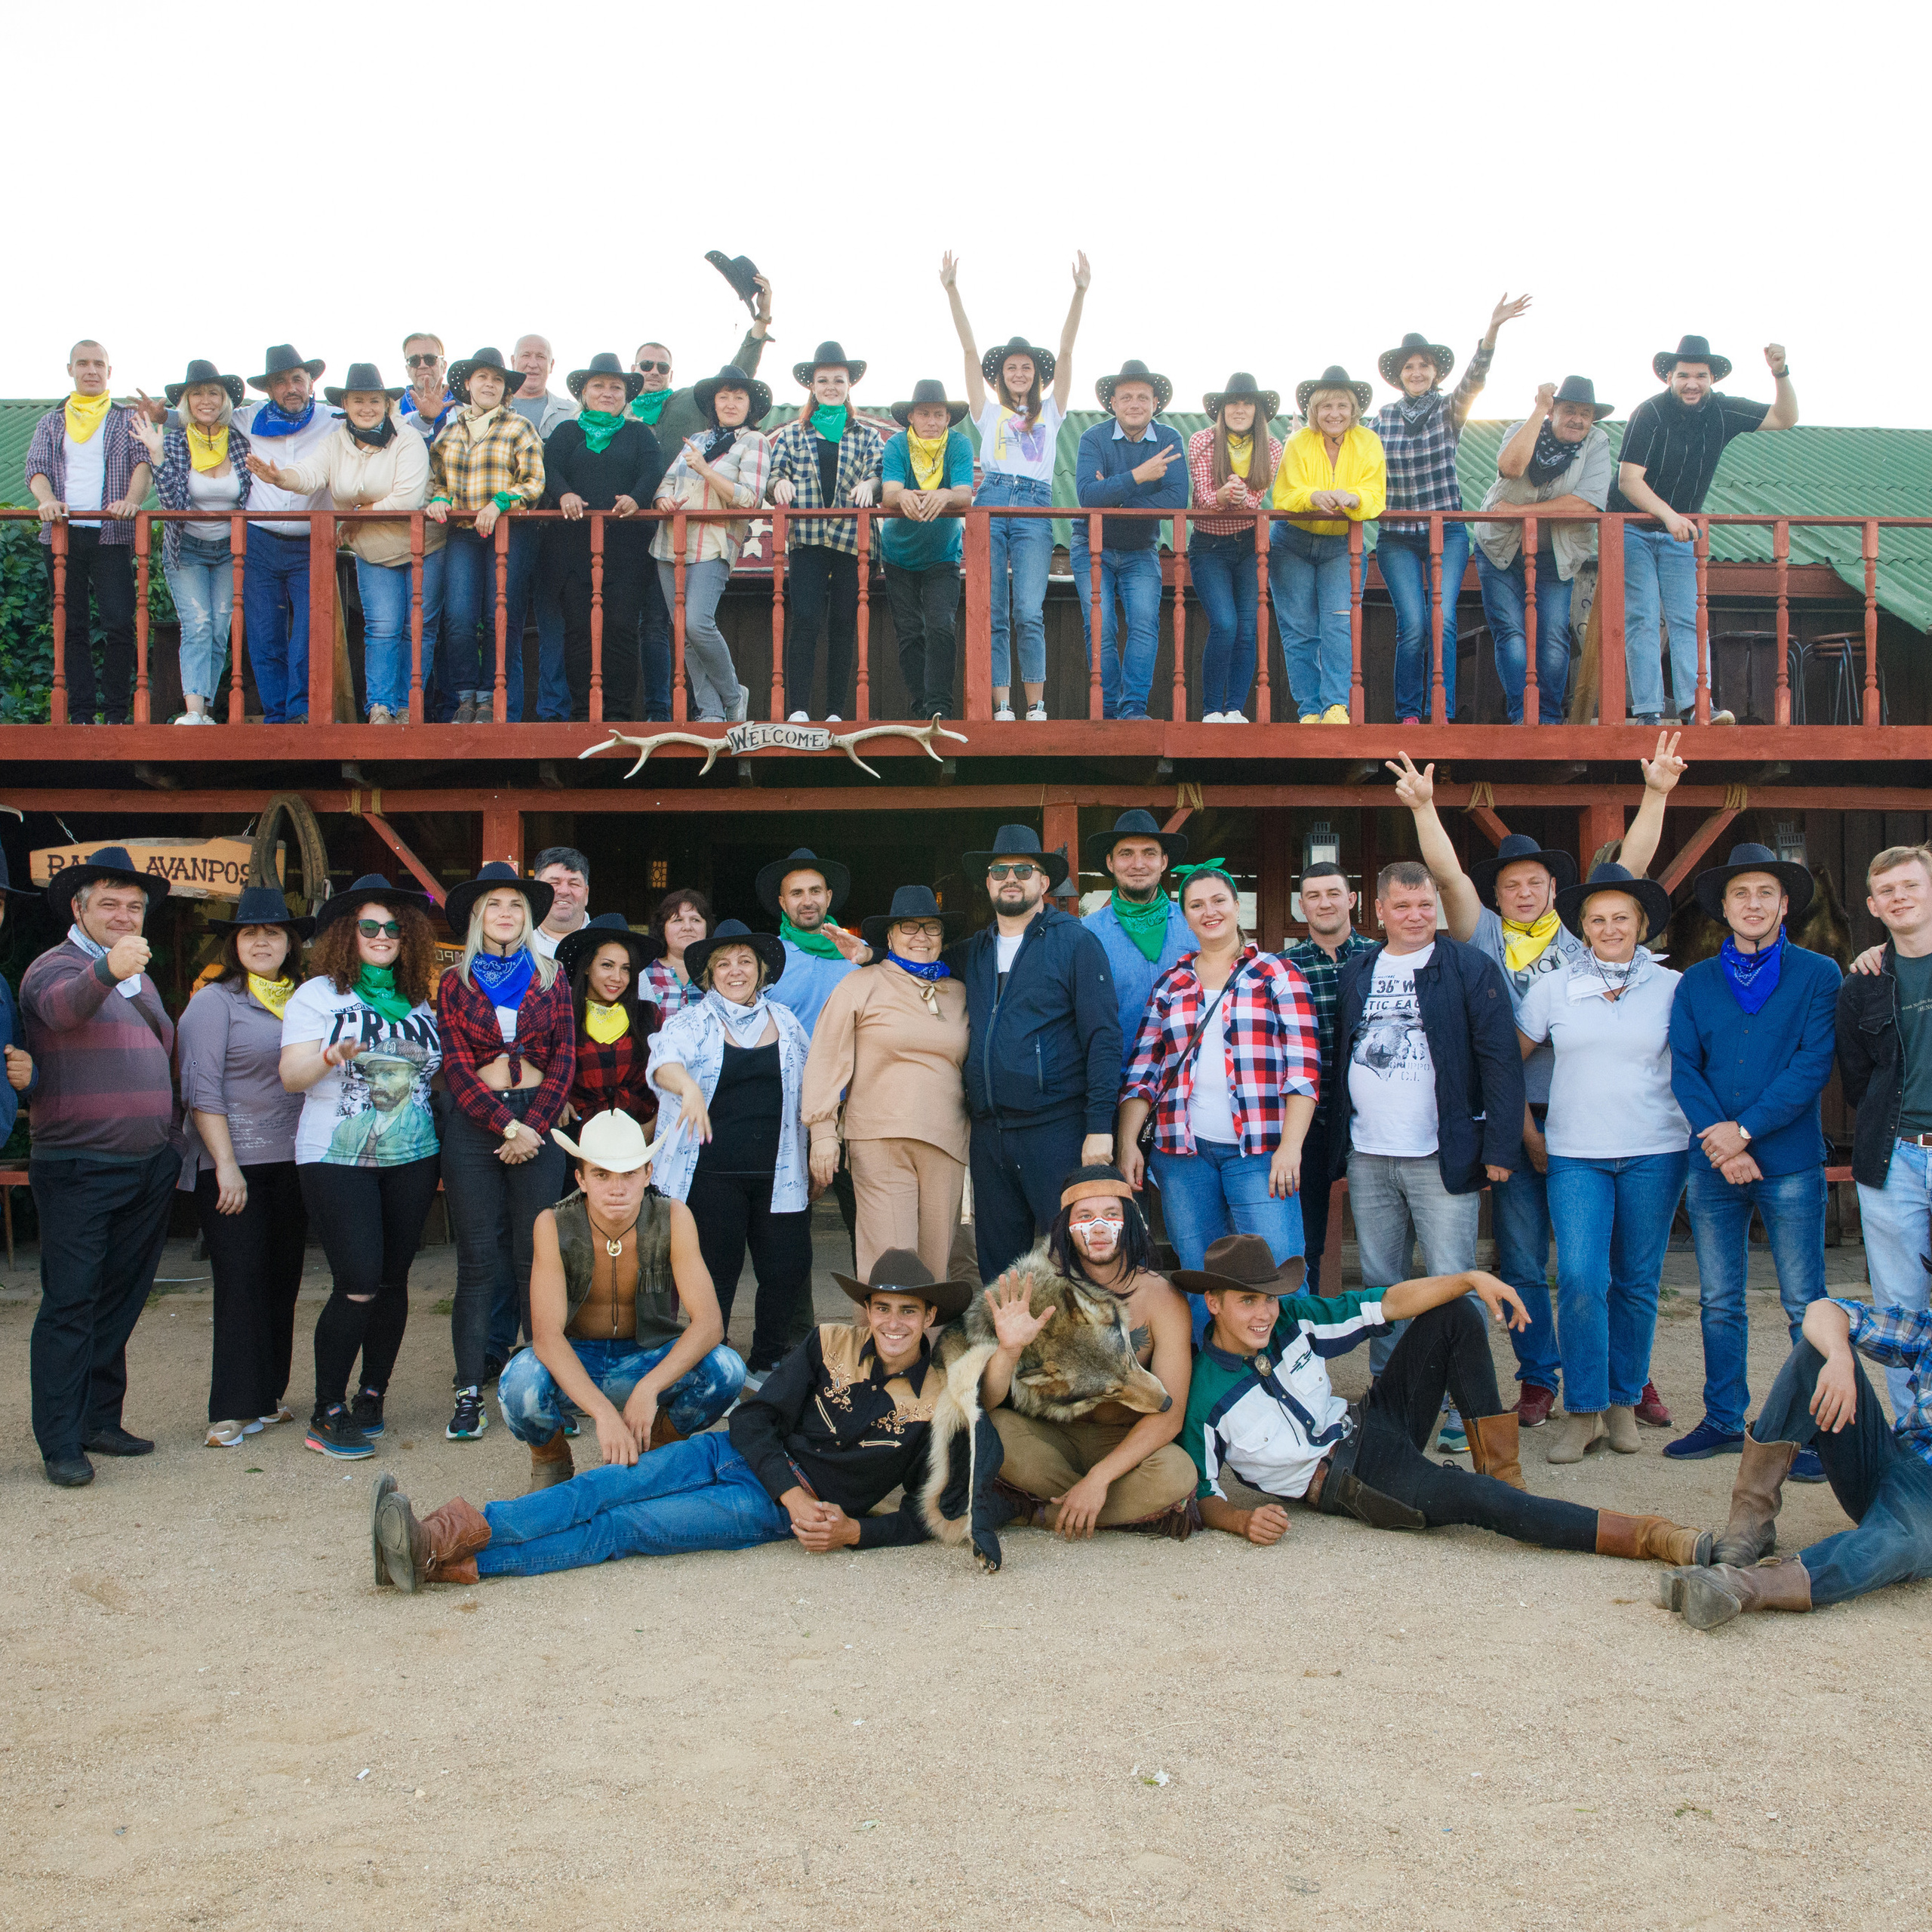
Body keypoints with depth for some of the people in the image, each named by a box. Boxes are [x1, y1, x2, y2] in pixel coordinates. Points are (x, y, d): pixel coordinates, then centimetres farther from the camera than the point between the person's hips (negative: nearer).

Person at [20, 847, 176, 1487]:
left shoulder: (141, 977, 17)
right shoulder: (57, 966, -7)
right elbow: (63, 1006, -31)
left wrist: (173, 1145, 18)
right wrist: (107, 969, -52)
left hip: (150, 1167, 7)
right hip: (80, 1169, -7)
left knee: (120, 1301, 13)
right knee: (70, 1305, -4)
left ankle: (100, 1421, 22)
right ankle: (60, 1444, 1)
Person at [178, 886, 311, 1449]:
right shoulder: (215, 1002, -4)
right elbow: (202, 1090, -10)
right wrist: (225, 1165, -16)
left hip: (290, 1164, 5)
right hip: (235, 1165, -5)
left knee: (282, 1283, 8)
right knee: (241, 1283, -5)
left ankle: (267, 1397, 19)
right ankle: (233, 1410, 2)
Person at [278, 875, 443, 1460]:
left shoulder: (419, 1001, 14)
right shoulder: (318, 995, 1)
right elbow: (292, 1077, -8)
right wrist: (332, 1057, -26)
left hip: (411, 1157, 4)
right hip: (337, 1158, -4)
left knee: (393, 1280, 5)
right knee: (358, 1284, -11)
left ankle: (372, 1395, 20)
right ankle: (326, 1413, 1)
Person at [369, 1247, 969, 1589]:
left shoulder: (936, 1403, -4)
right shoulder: (830, 1345, 3)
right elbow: (754, 1419, -1)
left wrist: (856, 1532, -18)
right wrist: (796, 1497, -15)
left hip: (774, 1513, -4)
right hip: (734, 1454, 4)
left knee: (623, 1527, -20)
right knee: (603, 1487, -20)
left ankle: (451, 1565, -30)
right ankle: (442, 1534, -30)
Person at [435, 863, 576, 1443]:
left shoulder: (550, 978, 9)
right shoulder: (455, 983, 7)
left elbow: (564, 1059, 4)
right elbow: (456, 1067, -1)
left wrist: (533, 1127, -8)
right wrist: (507, 1126, -11)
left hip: (537, 1121, 0)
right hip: (472, 1126, 0)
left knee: (536, 1259, 0)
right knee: (476, 1260, 1)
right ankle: (469, 1393, 4)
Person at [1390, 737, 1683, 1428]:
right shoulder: (1485, 938, 8)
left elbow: (1632, 865, 5)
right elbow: (1447, 874, -3)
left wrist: (1656, 794, -3)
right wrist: (1424, 808, -13)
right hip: (1514, 1120, 0)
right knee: (1522, 1260, 5)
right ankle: (1539, 1379, 16)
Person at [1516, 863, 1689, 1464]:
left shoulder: (1672, 987, 4)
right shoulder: (1552, 988, 4)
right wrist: (1519, 1123, 8)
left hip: (1655, 1152, 0)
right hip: (1575, 1155, 0)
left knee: (1637, 1282, 6)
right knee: (1580, 1278, -11)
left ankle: (1624, 1402, 21)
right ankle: (1583, 1411, 0)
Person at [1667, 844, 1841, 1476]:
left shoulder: (1818, 975, 1)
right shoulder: (1697, 982, 10)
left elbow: (1814, 1064, -8)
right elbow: (1683, 1067, 3)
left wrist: (1744, 1130, -13)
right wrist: (1715, 1135, -12)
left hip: (1789, 1162, -3)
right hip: (1712, 1163, 3)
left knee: (1805, 1306, -1)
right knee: (1719, 1304, 9)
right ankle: (1724, 1421, 19)